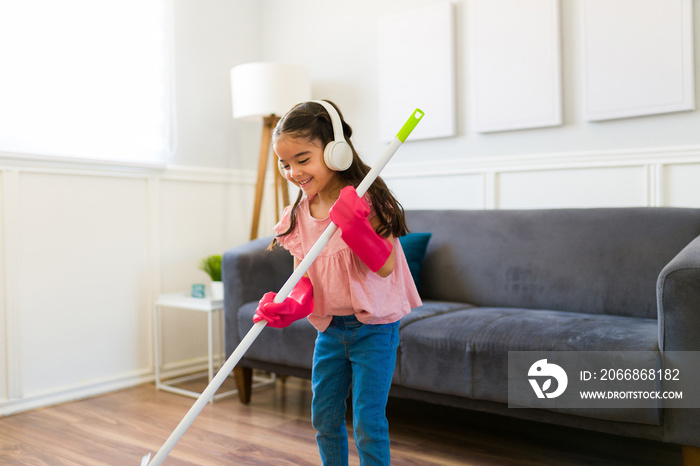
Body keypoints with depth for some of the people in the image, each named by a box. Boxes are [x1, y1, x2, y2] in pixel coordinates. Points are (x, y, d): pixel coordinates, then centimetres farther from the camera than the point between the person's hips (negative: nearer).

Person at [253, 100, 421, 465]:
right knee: (324, 418, 17)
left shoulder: (364, 201, -16)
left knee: (367, 422, -1)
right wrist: (290, 306, -19)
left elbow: (386, 266, -21)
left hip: (373, 327, -6)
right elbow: (303, 275, 1)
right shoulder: (299, 214, 1)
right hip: (329, 327, 6)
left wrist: (353, 225, -35)